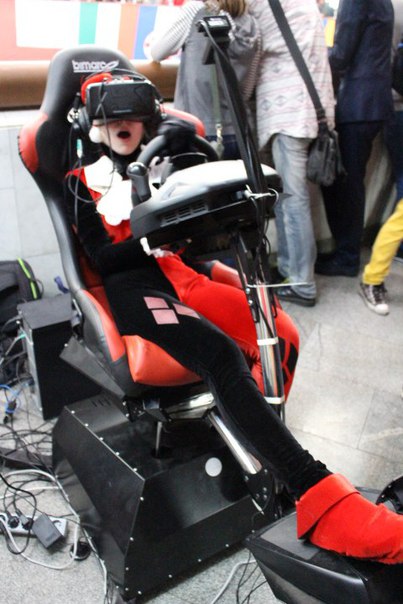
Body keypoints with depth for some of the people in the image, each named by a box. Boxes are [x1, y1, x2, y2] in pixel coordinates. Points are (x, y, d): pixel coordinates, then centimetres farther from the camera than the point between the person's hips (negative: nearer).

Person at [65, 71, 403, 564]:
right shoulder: (83, 180, 12)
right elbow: (101, 255, 0)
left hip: (178, 273, 6)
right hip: (129, 285, -5)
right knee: (220, 355, -33)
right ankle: (319, 501, -42)